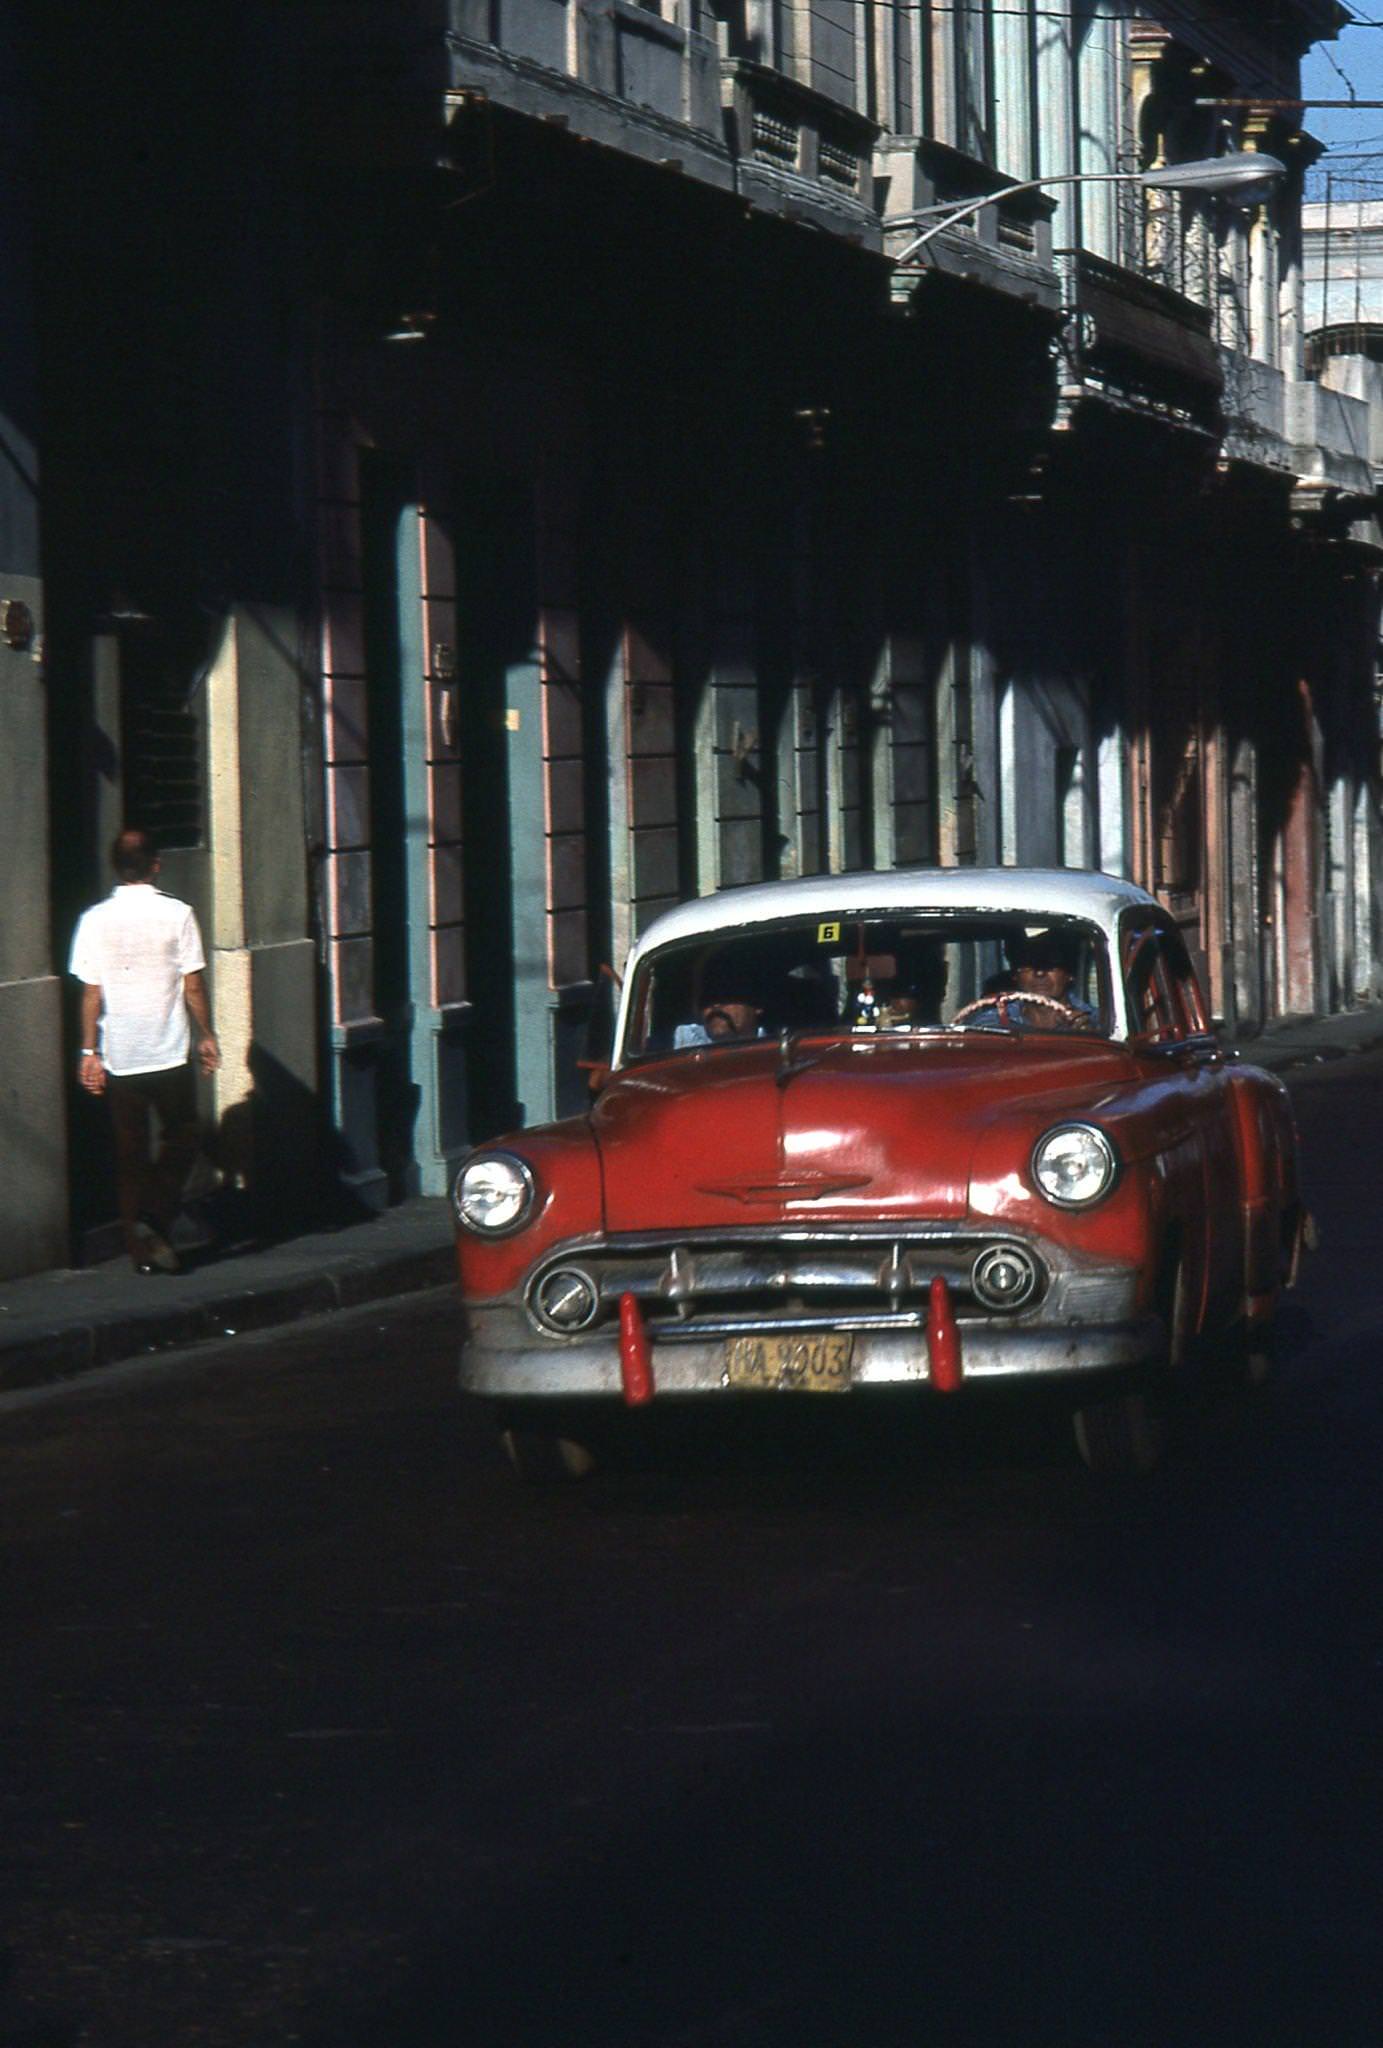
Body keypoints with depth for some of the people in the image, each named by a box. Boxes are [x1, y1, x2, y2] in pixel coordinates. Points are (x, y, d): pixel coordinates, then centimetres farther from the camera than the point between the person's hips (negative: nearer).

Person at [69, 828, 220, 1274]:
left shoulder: (94, 920, -3)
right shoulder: (176, 915, -9)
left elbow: (91, 993, -1)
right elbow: (193, 986, -6)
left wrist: (89, 1052, 6)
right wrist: (206, 1036, 6)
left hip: (118, 1059, 2)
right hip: (169, 1054, -2)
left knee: (130, 1154, 10)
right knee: (180, 1138, 14)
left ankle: (140, 1246, 12)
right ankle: (155, 1220, -5)